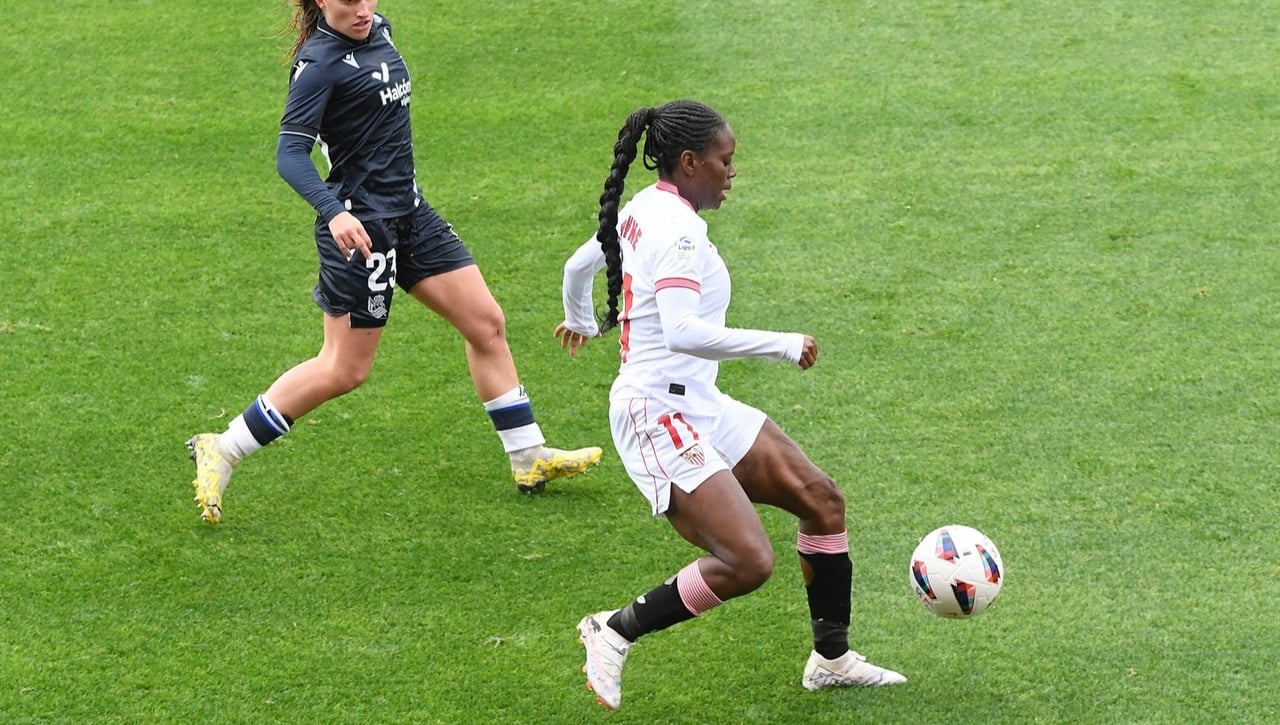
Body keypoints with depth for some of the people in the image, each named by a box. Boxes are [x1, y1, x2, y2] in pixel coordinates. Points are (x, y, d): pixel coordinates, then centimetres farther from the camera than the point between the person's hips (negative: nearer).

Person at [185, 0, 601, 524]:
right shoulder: (320, 62, -18)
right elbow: (290, 154, -25)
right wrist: (333, 212, -40)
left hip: (410, 212, 8)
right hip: (359, 226, -8)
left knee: (487, 323, 9)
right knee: (345, 369, -3)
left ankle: (529, 459, 20)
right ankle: (222, 452, 7)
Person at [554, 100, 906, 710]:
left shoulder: (645, 209, 11)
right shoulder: (676, 228, -19)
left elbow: (578, 266, 28)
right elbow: (683, 333, -32)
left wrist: (581, 322, 50)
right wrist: (783, 345, -25)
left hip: (698, 407, 11)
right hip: (660, 416, -11)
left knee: (820, 498, 11)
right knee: (748, 563, -21)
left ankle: (832, 659, 23)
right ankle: (614, 632, -2)